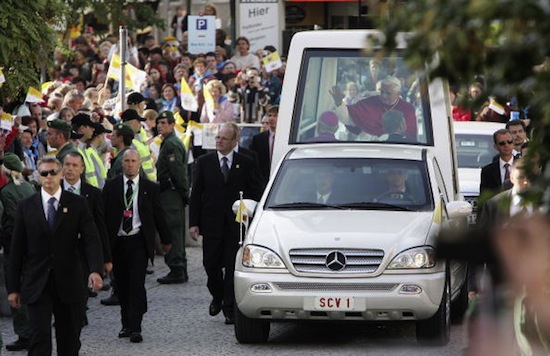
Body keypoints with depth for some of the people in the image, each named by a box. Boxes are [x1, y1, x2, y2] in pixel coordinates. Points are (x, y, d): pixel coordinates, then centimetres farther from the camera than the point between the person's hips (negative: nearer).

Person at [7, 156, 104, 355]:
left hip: (69, 284, 1)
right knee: (40, 338, -12)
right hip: (37, 284, -1)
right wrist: (13, 287, 2)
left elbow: (91, 240, -7)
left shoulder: (77, 204, 2)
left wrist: (95, 270, -25)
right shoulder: (26, 207, 4)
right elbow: (17, 249, 5)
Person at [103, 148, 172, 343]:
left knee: (137, 284, -11)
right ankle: (126, 324, 20)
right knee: (122, 285, 7)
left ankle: (135, 328, -12)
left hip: (139, 241, -2)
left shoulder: (150, 188, 5)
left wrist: (166, 240, 16)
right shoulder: (111, 187, 6)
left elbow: (159, 215, 11)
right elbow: (104, 215, 5)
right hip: (117, 242, 2)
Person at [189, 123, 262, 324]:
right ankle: (217, 297, 30)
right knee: (211, 265, 3)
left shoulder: (246, 164, 3)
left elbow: (255, 194, 5)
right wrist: (193, 223, -2)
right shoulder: (204, 162, 5)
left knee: (232, 267, -3)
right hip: (211, 223, 1)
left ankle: (230, 308, 2)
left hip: (236, 224, -1)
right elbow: (195, 194, 5)